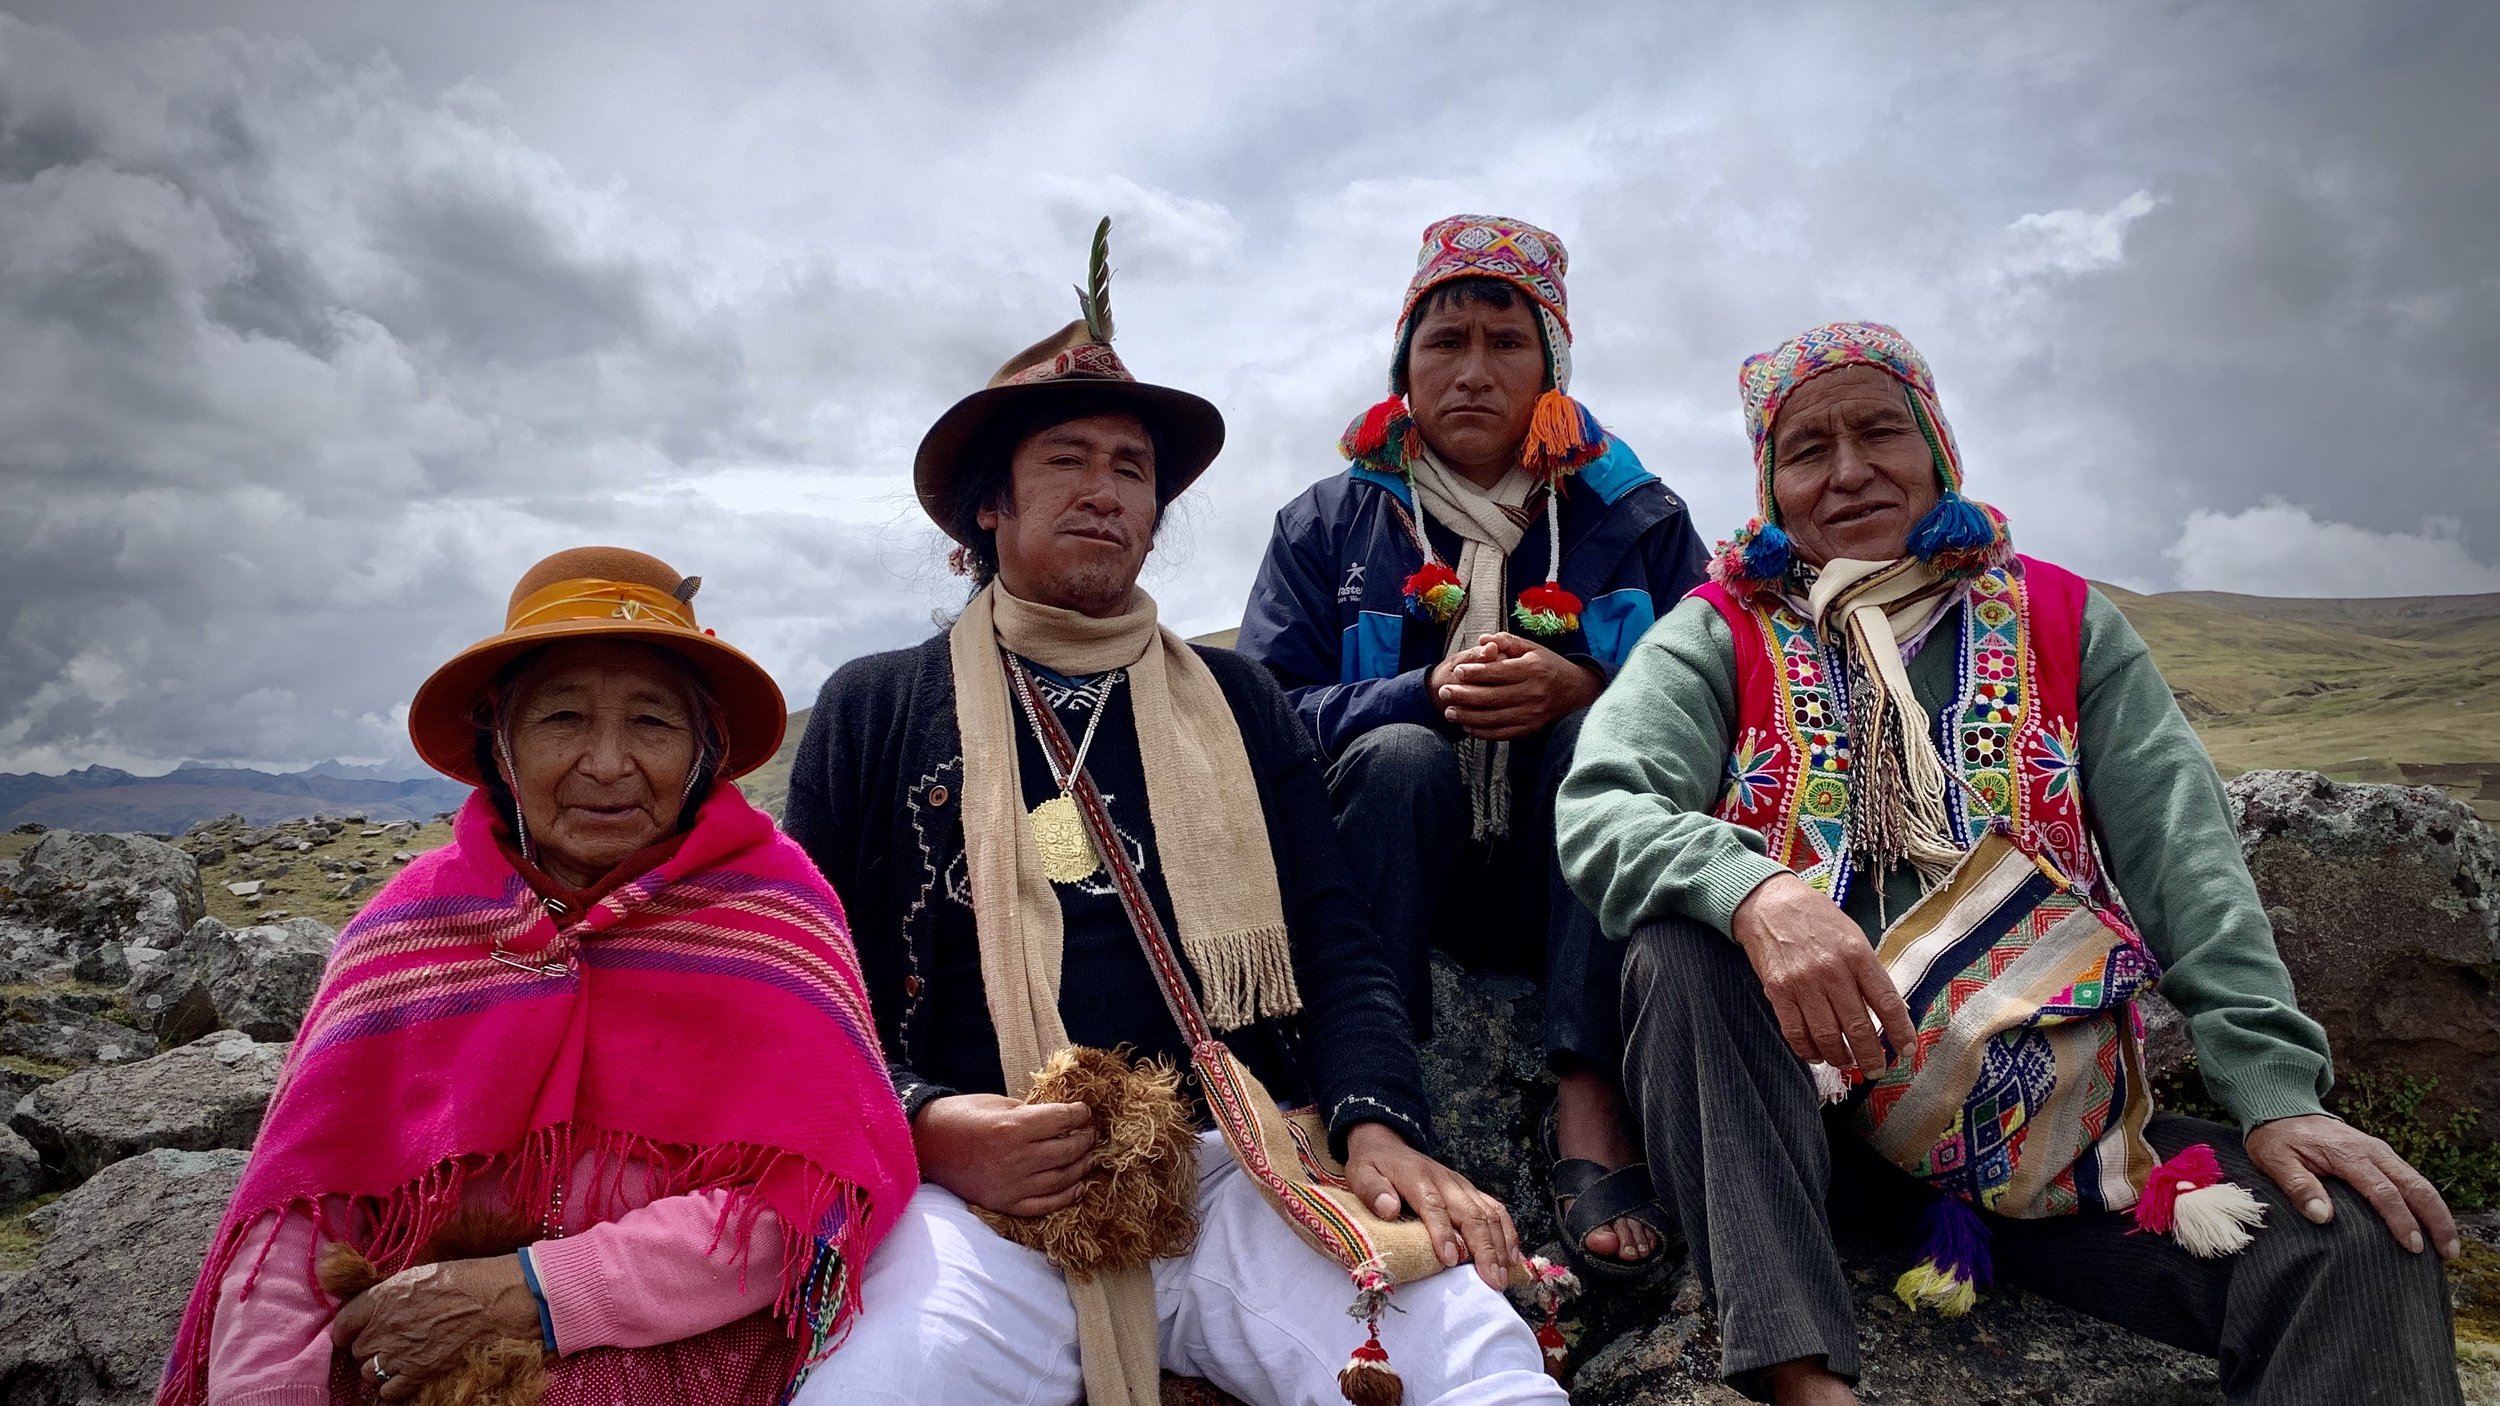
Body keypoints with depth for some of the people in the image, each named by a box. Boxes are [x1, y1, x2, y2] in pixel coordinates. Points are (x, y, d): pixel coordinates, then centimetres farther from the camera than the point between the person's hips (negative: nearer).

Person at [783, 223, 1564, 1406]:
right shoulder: (871, 709, 11)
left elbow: (1333, 948, 9)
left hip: (1230, 1171, 2)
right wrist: (921, 1129, -11)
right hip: (978, 1193, -1)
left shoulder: (1235, 700, 16)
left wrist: (1380, 1126, -10)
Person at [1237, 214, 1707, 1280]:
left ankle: (1590, 1103, -30)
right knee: (1400, 755, -29)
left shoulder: (1636, 520, 9)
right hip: (1406, 873, 0)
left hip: (1573, 879, 1)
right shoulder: (1328, 524, 8)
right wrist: (1430, 695, -20)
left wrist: (1585, 692, -22)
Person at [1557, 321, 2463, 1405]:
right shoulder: (1718, 637, 4)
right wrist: (1753, 891, -35)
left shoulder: (2066, 625, 12)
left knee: (2359, 1245, -20)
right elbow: (1600, 807, -14)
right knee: (1680, 948, -32)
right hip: (1789, 1094, -1)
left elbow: (2185, 862, 3)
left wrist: (2271, 1091, -10)